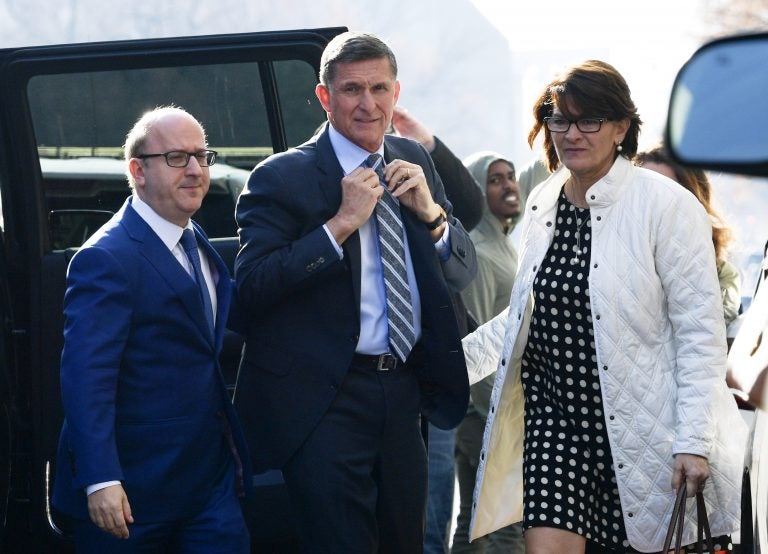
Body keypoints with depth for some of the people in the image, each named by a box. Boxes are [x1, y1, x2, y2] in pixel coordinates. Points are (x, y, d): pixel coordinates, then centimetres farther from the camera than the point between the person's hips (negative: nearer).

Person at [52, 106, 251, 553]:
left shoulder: (198, 244, 13)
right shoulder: (106, 259, -15)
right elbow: (85, 376, -22)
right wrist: (100, 481, -28)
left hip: (212, 478, 7)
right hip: (133, 491, -7)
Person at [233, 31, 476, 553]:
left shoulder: (415, 161, 10)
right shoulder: (283, 177, -8)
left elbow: (464, 273, 12)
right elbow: (252, 285, -19)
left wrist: (430, 211, -7)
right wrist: (341, 223, -21)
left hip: (402, 393, 6)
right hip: (325, 400, -6)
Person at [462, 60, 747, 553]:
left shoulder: (667, 206, -9)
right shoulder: (542, 203, 10)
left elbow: (701, 333, -10)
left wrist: (694, 443, -16)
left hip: (638, 428, -4)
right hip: (553, 413, 4)